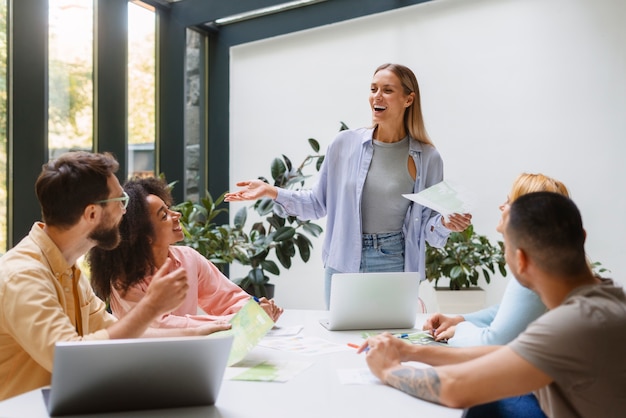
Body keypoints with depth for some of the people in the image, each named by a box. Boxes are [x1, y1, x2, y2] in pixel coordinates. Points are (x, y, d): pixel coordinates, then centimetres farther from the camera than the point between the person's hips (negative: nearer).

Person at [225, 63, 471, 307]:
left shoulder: (427, 157, -4)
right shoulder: (345, 144, -2)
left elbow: (426, 225, 2)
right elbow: (319, 204, 5)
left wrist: (446, 224, -19)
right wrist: (272, 192, -5)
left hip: (394, 268, -1)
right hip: (342, 265, 1)